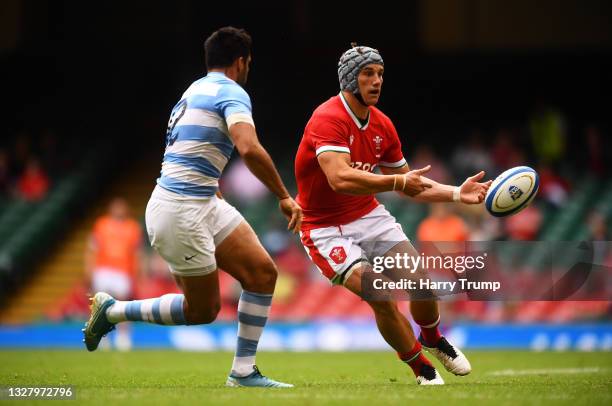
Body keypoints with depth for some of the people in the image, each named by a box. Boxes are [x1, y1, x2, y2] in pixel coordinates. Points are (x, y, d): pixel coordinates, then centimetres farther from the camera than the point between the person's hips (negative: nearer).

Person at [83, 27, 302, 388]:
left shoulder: (194, 90, 17)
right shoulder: (232, 92, -12)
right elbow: (249, 149, -28)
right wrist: (284, 197, -20)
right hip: (181, 212, -9)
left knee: (263, 273, 2)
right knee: (203, 310, 2)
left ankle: (243, 372, 4)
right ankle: (113, 311, 15)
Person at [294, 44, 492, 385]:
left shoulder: (382, 125, 2)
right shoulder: (328, 119, -22)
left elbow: (410, 185, 13)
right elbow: (340, 179, -37)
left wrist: (457, 193, 3)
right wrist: (397, 181, -40)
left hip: (369, 216, 6)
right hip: (326, 227, -6)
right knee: (381, 296, -21)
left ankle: (433, 340, 26)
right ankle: (421, 366, 1)